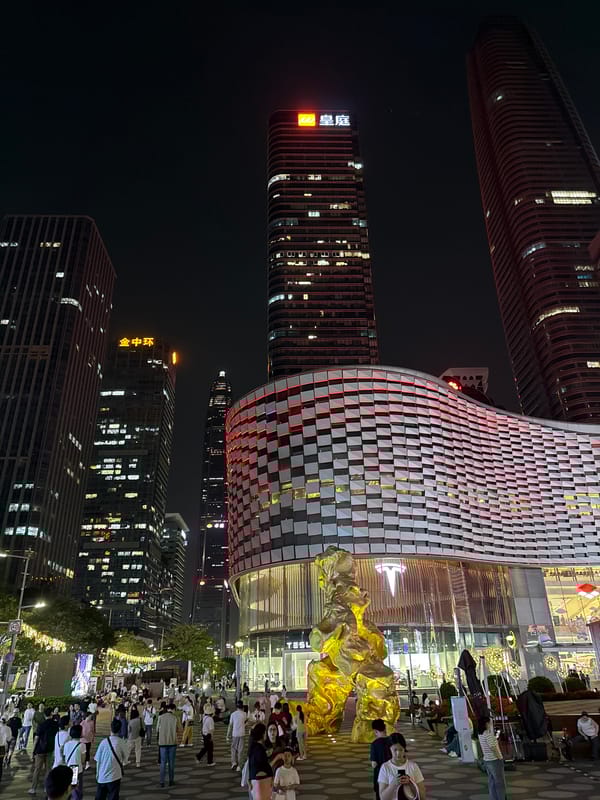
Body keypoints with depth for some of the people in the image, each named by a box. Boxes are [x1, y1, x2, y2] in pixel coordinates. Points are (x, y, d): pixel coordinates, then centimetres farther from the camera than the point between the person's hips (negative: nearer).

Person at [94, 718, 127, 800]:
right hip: (114, 776, -2)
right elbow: (124, 757, 3)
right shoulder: (121, 742, -12)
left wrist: (97, 773, 12)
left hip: (102, 776, 2)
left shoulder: (104, 741, -11)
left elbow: (97, 760, -3)